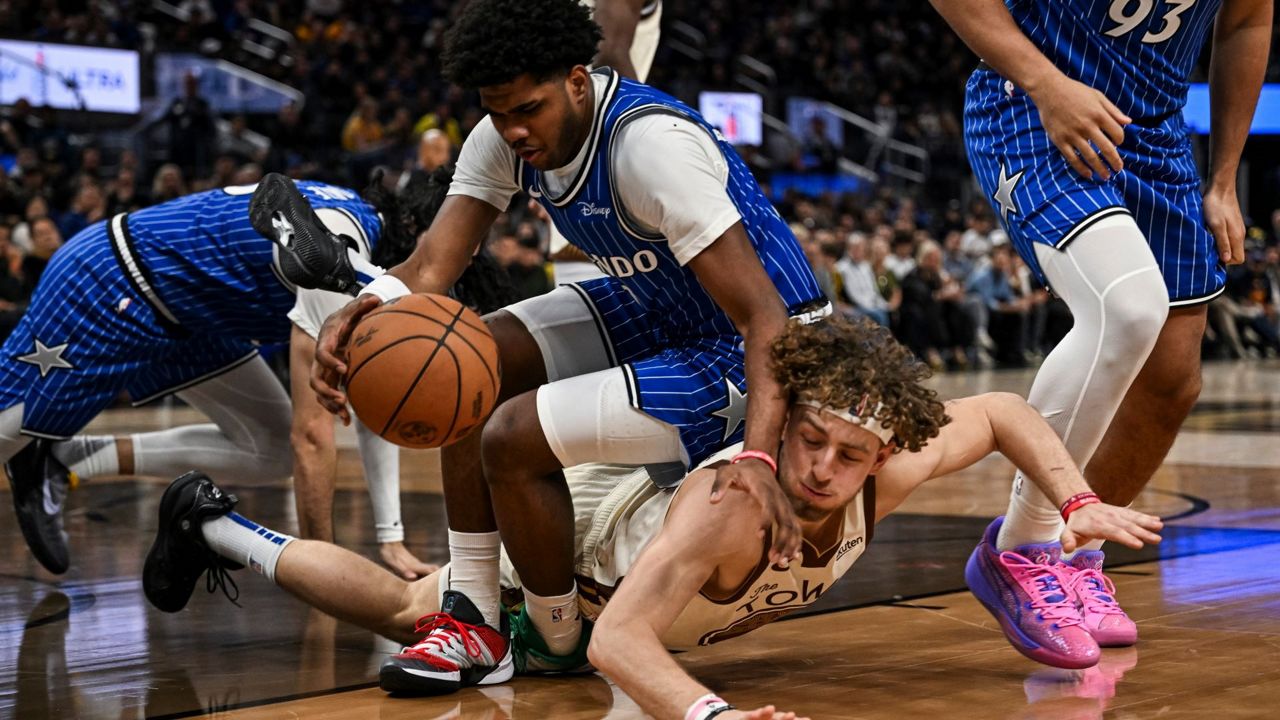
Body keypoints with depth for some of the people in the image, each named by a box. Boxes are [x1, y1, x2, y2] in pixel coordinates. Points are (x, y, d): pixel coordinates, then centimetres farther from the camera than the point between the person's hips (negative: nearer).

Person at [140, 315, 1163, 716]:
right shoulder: (733, 501, -48)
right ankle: (215, 528, 37)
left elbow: (998, 410, -11)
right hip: (560, 544, -6)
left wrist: (1079, 502, -22)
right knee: (404, 614, 19)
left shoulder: (885, 480, -29)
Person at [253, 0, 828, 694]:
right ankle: (473, 618, 6)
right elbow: (429, 267, -13)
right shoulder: (508, 138, -7)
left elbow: (765, 315, -34)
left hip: (749, 350, -8)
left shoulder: (652, 144, -31)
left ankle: (563, 644, 7)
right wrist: (364, 308, -37)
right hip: (662, 308, 8)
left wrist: (758, 458, -48)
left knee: (512, 439, -18)